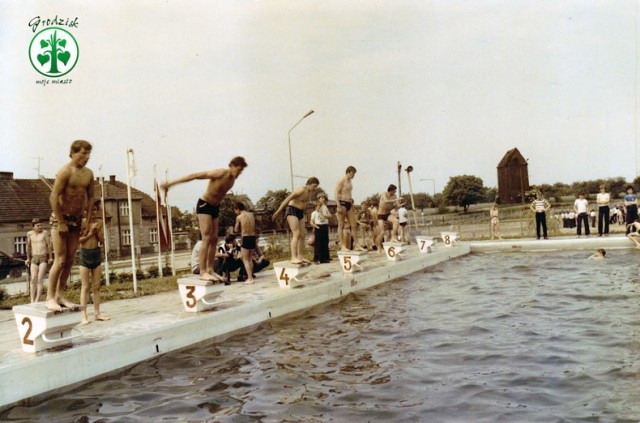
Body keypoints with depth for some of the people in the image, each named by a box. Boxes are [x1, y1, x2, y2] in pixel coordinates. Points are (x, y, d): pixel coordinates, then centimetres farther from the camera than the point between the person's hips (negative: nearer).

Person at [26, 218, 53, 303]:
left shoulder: (45, 232, -4)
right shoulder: (29, 234, 6)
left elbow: (49, 245, -5)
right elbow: (28, 246, 15)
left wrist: (51, 257, -7)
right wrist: (28, 258, 16)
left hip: (44, 258, -3)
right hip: (34, 258, 3)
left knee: (40, 279, -10)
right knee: (33, 279, -9)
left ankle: (37, 300, -12)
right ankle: (32, 301, -10)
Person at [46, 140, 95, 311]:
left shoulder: (88, 173, 7)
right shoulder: (65, 172, -14)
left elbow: (90, 198, 13)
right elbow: (54, 197, -18)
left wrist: (87, 221, 6)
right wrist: (61, 223, -17)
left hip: (76, 220, 7)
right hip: (60, 219, -7)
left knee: (69, 260, 8)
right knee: (60, 260, -9)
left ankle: (60, 295, 15)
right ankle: (50, 297, -2)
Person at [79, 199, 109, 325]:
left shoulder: (99, 222, 5)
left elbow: (102, 241, 6)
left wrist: (97, 231, -10)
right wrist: (89, 234, -16)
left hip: (96, 253, 4)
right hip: (85, 254, -4)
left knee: (96, 286, 8)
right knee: (85, 287, -3)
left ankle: (97, 313, 16)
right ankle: (84, 315, 0)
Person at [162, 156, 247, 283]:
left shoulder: (233, 179, 1)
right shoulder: (220, 173, -22)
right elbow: (195, 175, -23)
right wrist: (171, 183, -25)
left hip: (215, 207, 8)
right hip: (204, 205, -8)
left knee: (214, 239, 5)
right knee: (207, 239, -15)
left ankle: (210, 270, 9)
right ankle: (203, 272, -16)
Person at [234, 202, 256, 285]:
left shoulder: (239, 217, -6)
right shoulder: (251, 214, 8)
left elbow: (236, 230, 2)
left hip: (245, 238, -6)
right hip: (253, 237, 6)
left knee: (245, 260, 3)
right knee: (250, 259, 17)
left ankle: (250, 278, -4)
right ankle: (251, 277, 19)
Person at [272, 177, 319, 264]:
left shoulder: (310, 192, 7)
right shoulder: (301, 190, -19)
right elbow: (287, 199, -20)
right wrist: (278, 211, -21)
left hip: (300, 213, 9)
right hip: (292, 211, -9)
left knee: (302, 235, 6)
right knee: (296, 234, -18)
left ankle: (301, 257, 10)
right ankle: (294, 257, -23)